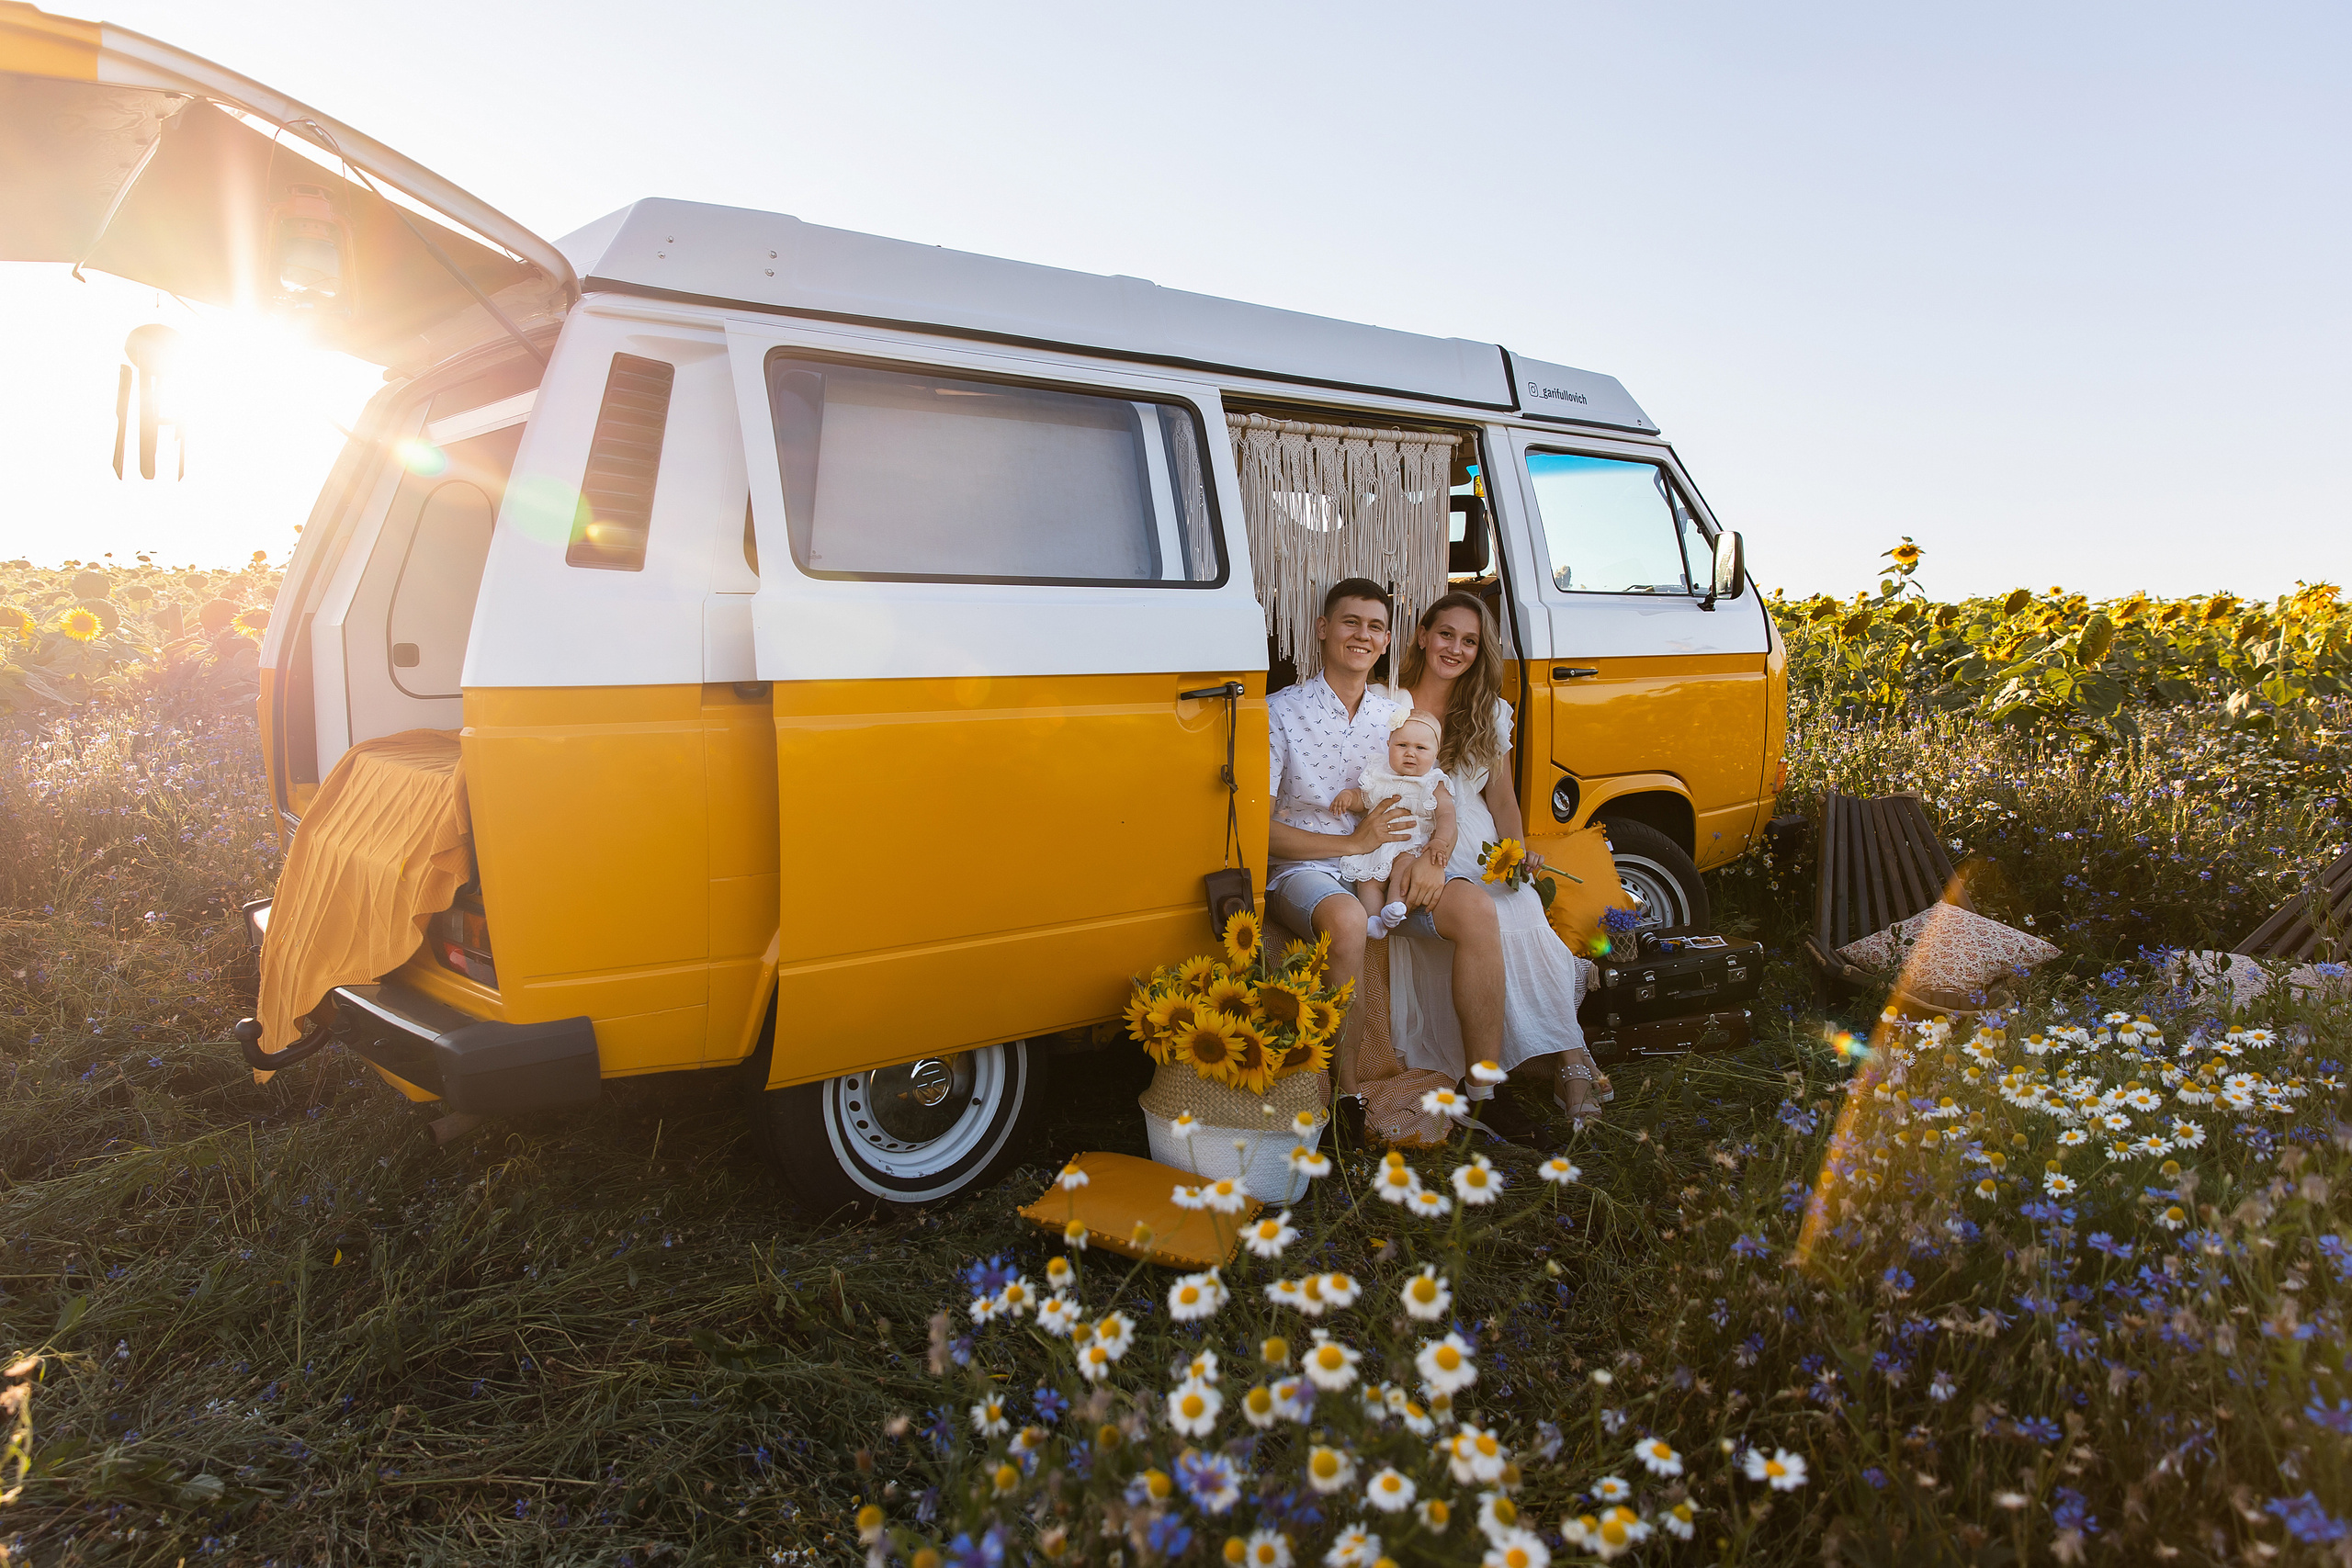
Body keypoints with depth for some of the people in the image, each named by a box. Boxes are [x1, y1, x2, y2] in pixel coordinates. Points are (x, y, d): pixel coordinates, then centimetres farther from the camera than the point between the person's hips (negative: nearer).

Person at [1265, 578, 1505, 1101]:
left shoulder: (1401, 714, 13)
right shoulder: (1281, 712, -3)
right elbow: (1257, 827, -10)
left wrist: (1435, 855, -13)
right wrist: (1354, 842, -15)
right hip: (1303, 868, -4)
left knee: (1476, 906, -22)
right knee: (1347, 919, -38)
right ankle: (1346, 1096, -25)